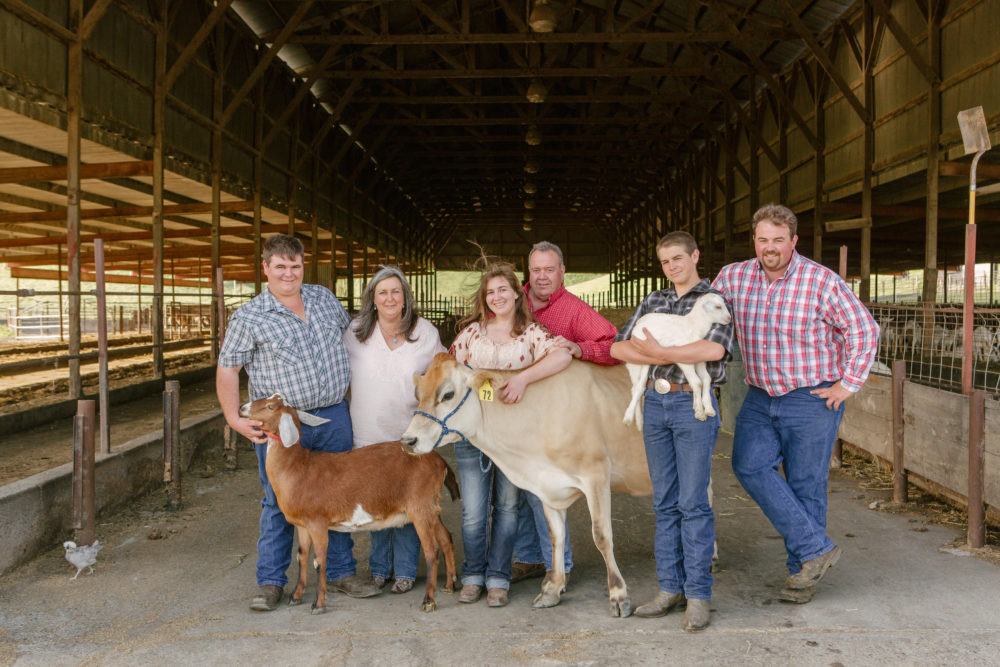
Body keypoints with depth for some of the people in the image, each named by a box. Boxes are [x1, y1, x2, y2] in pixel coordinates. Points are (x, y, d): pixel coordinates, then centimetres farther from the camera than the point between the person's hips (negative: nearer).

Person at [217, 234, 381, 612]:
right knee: (279, 502, 4)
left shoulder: (325, 299, 8)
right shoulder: (248, 318, -5)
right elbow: (227, 369, -3)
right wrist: (234, 418, -11)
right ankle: (270, 582, 18)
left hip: (334, 417, 4)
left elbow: (351, 335, 23)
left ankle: (341, 572, 25)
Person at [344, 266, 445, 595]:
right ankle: (379, 568, 25)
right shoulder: (356, 332, 2)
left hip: (411, 434, -1)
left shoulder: (426, 333, 1)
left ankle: (405, 571, 17)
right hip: (368, 434, 1)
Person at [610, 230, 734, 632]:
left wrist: (659, 351, -13)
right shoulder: (652, 302, 16)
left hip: (693, 403, -5)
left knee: (693, 501, -3)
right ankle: (670, 587, 18)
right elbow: (618, 347, 7)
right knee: (665, 502, 9)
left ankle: (698, 594, 6)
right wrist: (667, 357, -8)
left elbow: (715, 348, -18)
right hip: (655, 402, 5)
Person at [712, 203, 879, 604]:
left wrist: (849, 383, -9)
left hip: (813, 400, -4)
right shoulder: (733, 277, 0)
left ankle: (801, 572, 17)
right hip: (760, 398, 4)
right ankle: (816, 548, -2)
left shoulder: (822, 281, -12)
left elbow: (864, 330, -7)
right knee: (750, 466, -13)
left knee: (806, 485, 2)